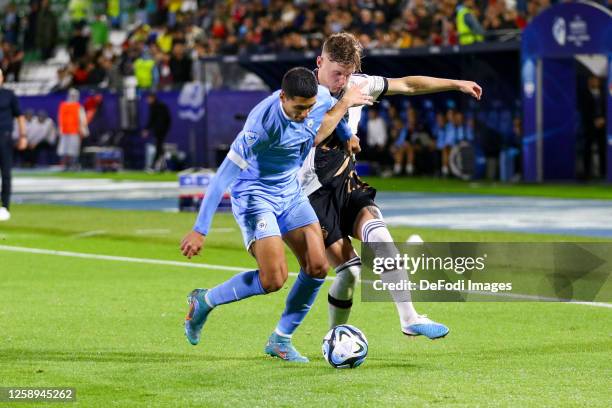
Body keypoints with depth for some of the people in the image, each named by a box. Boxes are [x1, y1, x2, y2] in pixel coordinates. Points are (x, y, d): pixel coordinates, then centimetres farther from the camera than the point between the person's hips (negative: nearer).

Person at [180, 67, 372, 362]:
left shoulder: (322, 97, -14)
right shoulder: (263, 124, -33)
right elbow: (223, 176, -30)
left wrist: (348, 136, 29)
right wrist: (200, 230, -29)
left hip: (290, 191, 7)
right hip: (253, 194, -7)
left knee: (317, 268, -4)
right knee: (273, 280, -18)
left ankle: (280, 340, 13)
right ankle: (204, 301, 7)